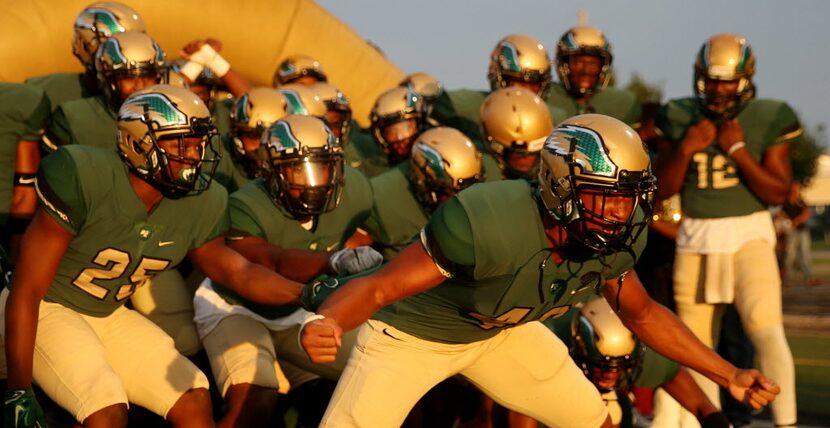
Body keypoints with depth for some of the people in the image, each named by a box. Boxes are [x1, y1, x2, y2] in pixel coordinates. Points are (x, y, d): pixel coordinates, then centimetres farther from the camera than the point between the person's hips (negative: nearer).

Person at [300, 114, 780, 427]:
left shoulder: (611, 241, -19)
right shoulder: (490, 223, -41)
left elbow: (642, 313, 3)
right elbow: (377, 289, -36)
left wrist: (728, 373, 1)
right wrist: (323, 325, -57)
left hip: (499, 330, 6)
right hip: (411, 333, -6)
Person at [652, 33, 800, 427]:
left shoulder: (768, 120, -5)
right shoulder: (681, 118, 2)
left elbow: (777, 192, -6)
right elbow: (662, 190, 4)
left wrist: (739, 151, -16)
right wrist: (686, 149, -11)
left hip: (749, 234, -3)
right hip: (695, 238, 3)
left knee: (766, 328, -20)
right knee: (697, 344, 7)